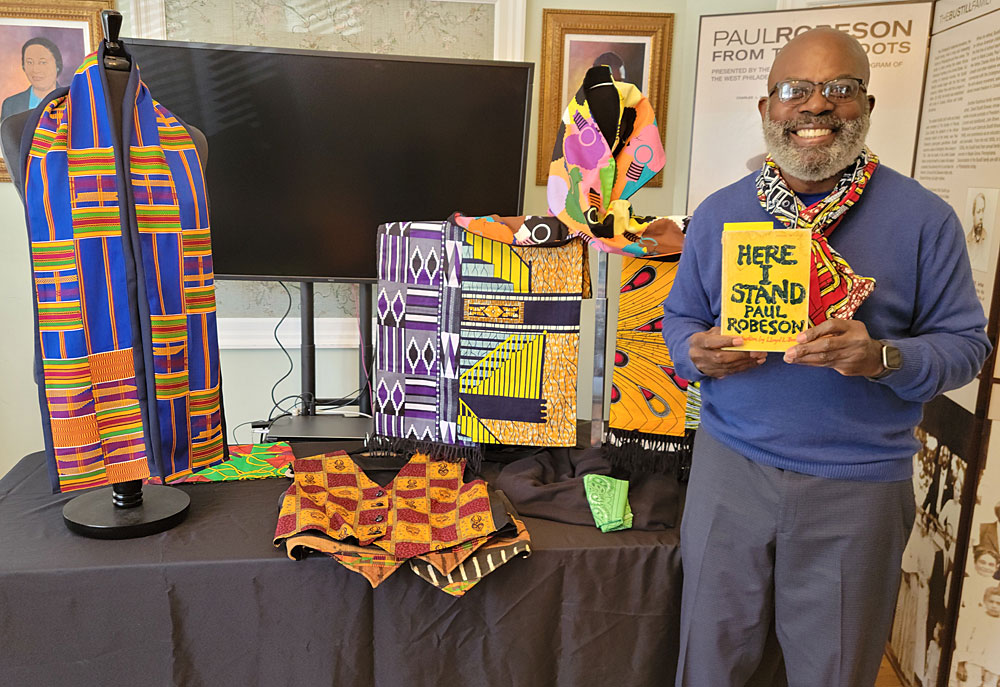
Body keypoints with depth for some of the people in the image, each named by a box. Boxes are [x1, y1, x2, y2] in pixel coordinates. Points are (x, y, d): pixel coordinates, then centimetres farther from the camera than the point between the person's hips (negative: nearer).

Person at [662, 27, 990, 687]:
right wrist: (697, 353, -13)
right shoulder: (718, 213, 3)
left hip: (858, 486, -1)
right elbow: (679, 316, 10)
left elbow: (965, 342, -1)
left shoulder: (924, 218, -4)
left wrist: (884, 359, -22)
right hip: (729, 465, 2)